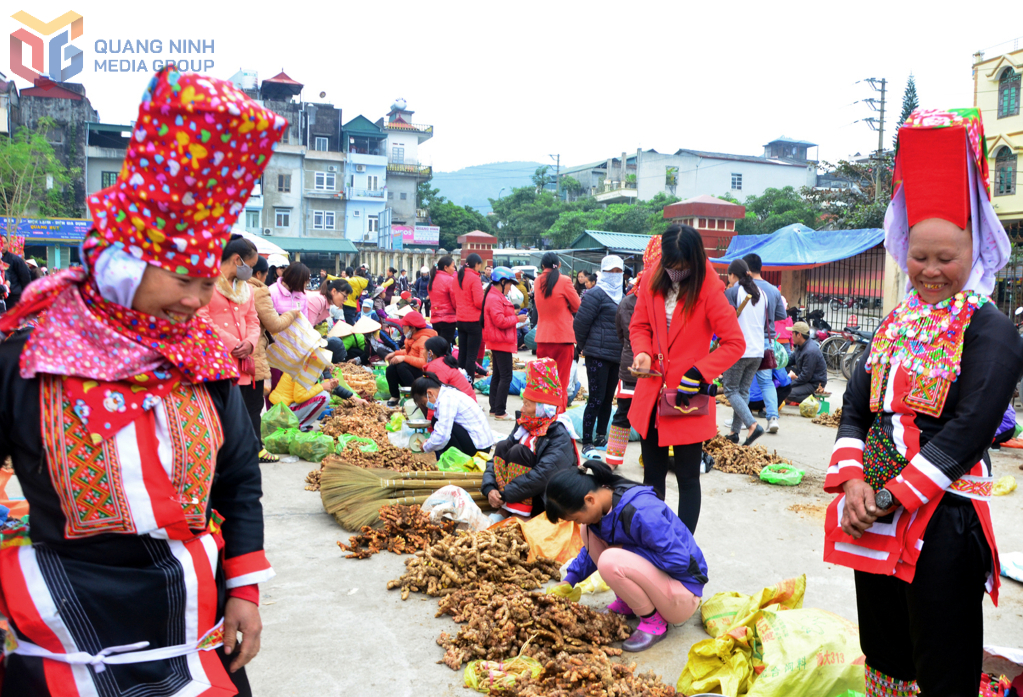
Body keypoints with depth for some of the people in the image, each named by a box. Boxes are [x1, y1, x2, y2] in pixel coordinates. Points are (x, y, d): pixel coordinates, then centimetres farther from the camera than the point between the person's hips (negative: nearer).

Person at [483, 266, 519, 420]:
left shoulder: (496, 296, 16)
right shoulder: (495, 299, -18)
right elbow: (500, 321, -23)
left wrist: (513, 314, 10)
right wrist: (516, 318, -13)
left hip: (498, 342, 12)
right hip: (502, 342, -12)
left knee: (497, 375, 15)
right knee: (506, 376, -9)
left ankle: (494, 408, 22)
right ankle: (500, 412, -7)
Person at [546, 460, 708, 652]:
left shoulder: (639, 512, -31)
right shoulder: (602, 506, -4)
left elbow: (679, 560, -30)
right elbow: (592, 547, 15)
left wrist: (625, 550, -22)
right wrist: (569, 580, 5)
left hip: (683, 593, -9)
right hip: (651, 572, 9)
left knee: (611, 562, -33)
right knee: (589, 531, -3)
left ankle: (654, 622, -9)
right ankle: (626, 604, 9)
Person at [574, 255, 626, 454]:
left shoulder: (621, 295, 14)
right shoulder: (596, 294, -9)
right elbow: (580, 323, -10)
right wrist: (584, 347, 2)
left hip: (617, 356, 7)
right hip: (598, 355, -7)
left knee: (608, 398, 13)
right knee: (596, 398, -8)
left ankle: (601, 437, 24)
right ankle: (587, 443, -2)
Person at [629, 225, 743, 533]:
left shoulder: (709, 289, -14)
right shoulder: (651, 279, -1)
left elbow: (734, 343, -11)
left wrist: (698, 373, -21)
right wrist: (643, 352, -10)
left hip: (688, 398, -5)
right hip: (651, 394, 5)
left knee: (687, 476, 5)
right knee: (652, 473, 15)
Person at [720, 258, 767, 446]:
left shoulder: (732, 292, -9)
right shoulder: (762, 294, 12)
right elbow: (767, 322, 17)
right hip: (757, 351, 7)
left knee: (731, 390, 1)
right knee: (744, 391, 12)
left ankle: (752, 425, -17)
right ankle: (734, 432, 14)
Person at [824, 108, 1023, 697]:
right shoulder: (895, 324, 11)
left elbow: (970, 429, -16)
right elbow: (856, 409, 6)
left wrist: (893, 498, -18)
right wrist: (852, 484, -9)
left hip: (943, 516, -6)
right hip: (872, 513, 6)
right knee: (883, 648, 19)